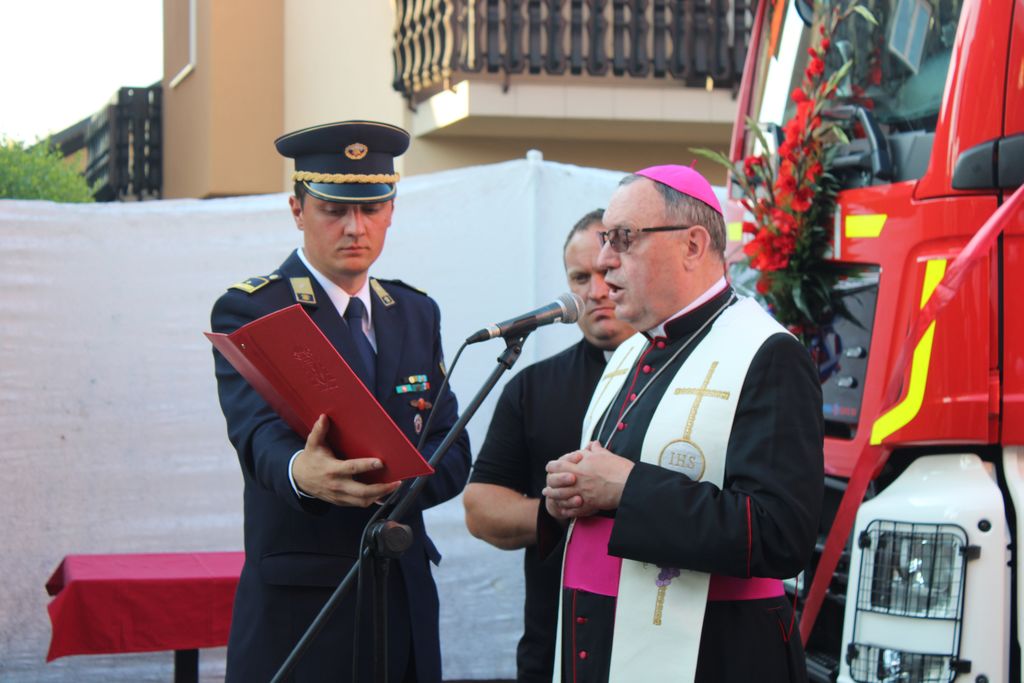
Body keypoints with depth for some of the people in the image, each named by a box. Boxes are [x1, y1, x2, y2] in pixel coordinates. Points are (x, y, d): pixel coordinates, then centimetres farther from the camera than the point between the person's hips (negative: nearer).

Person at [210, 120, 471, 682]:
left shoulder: (417, 314, 13)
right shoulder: (249, 311, -5)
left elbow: (453, 455, 5)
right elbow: (257, 429, -22)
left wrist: (394, 478, -17)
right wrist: (301, 473, -45)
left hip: (407, 602, 5)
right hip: (296, 609, -5)